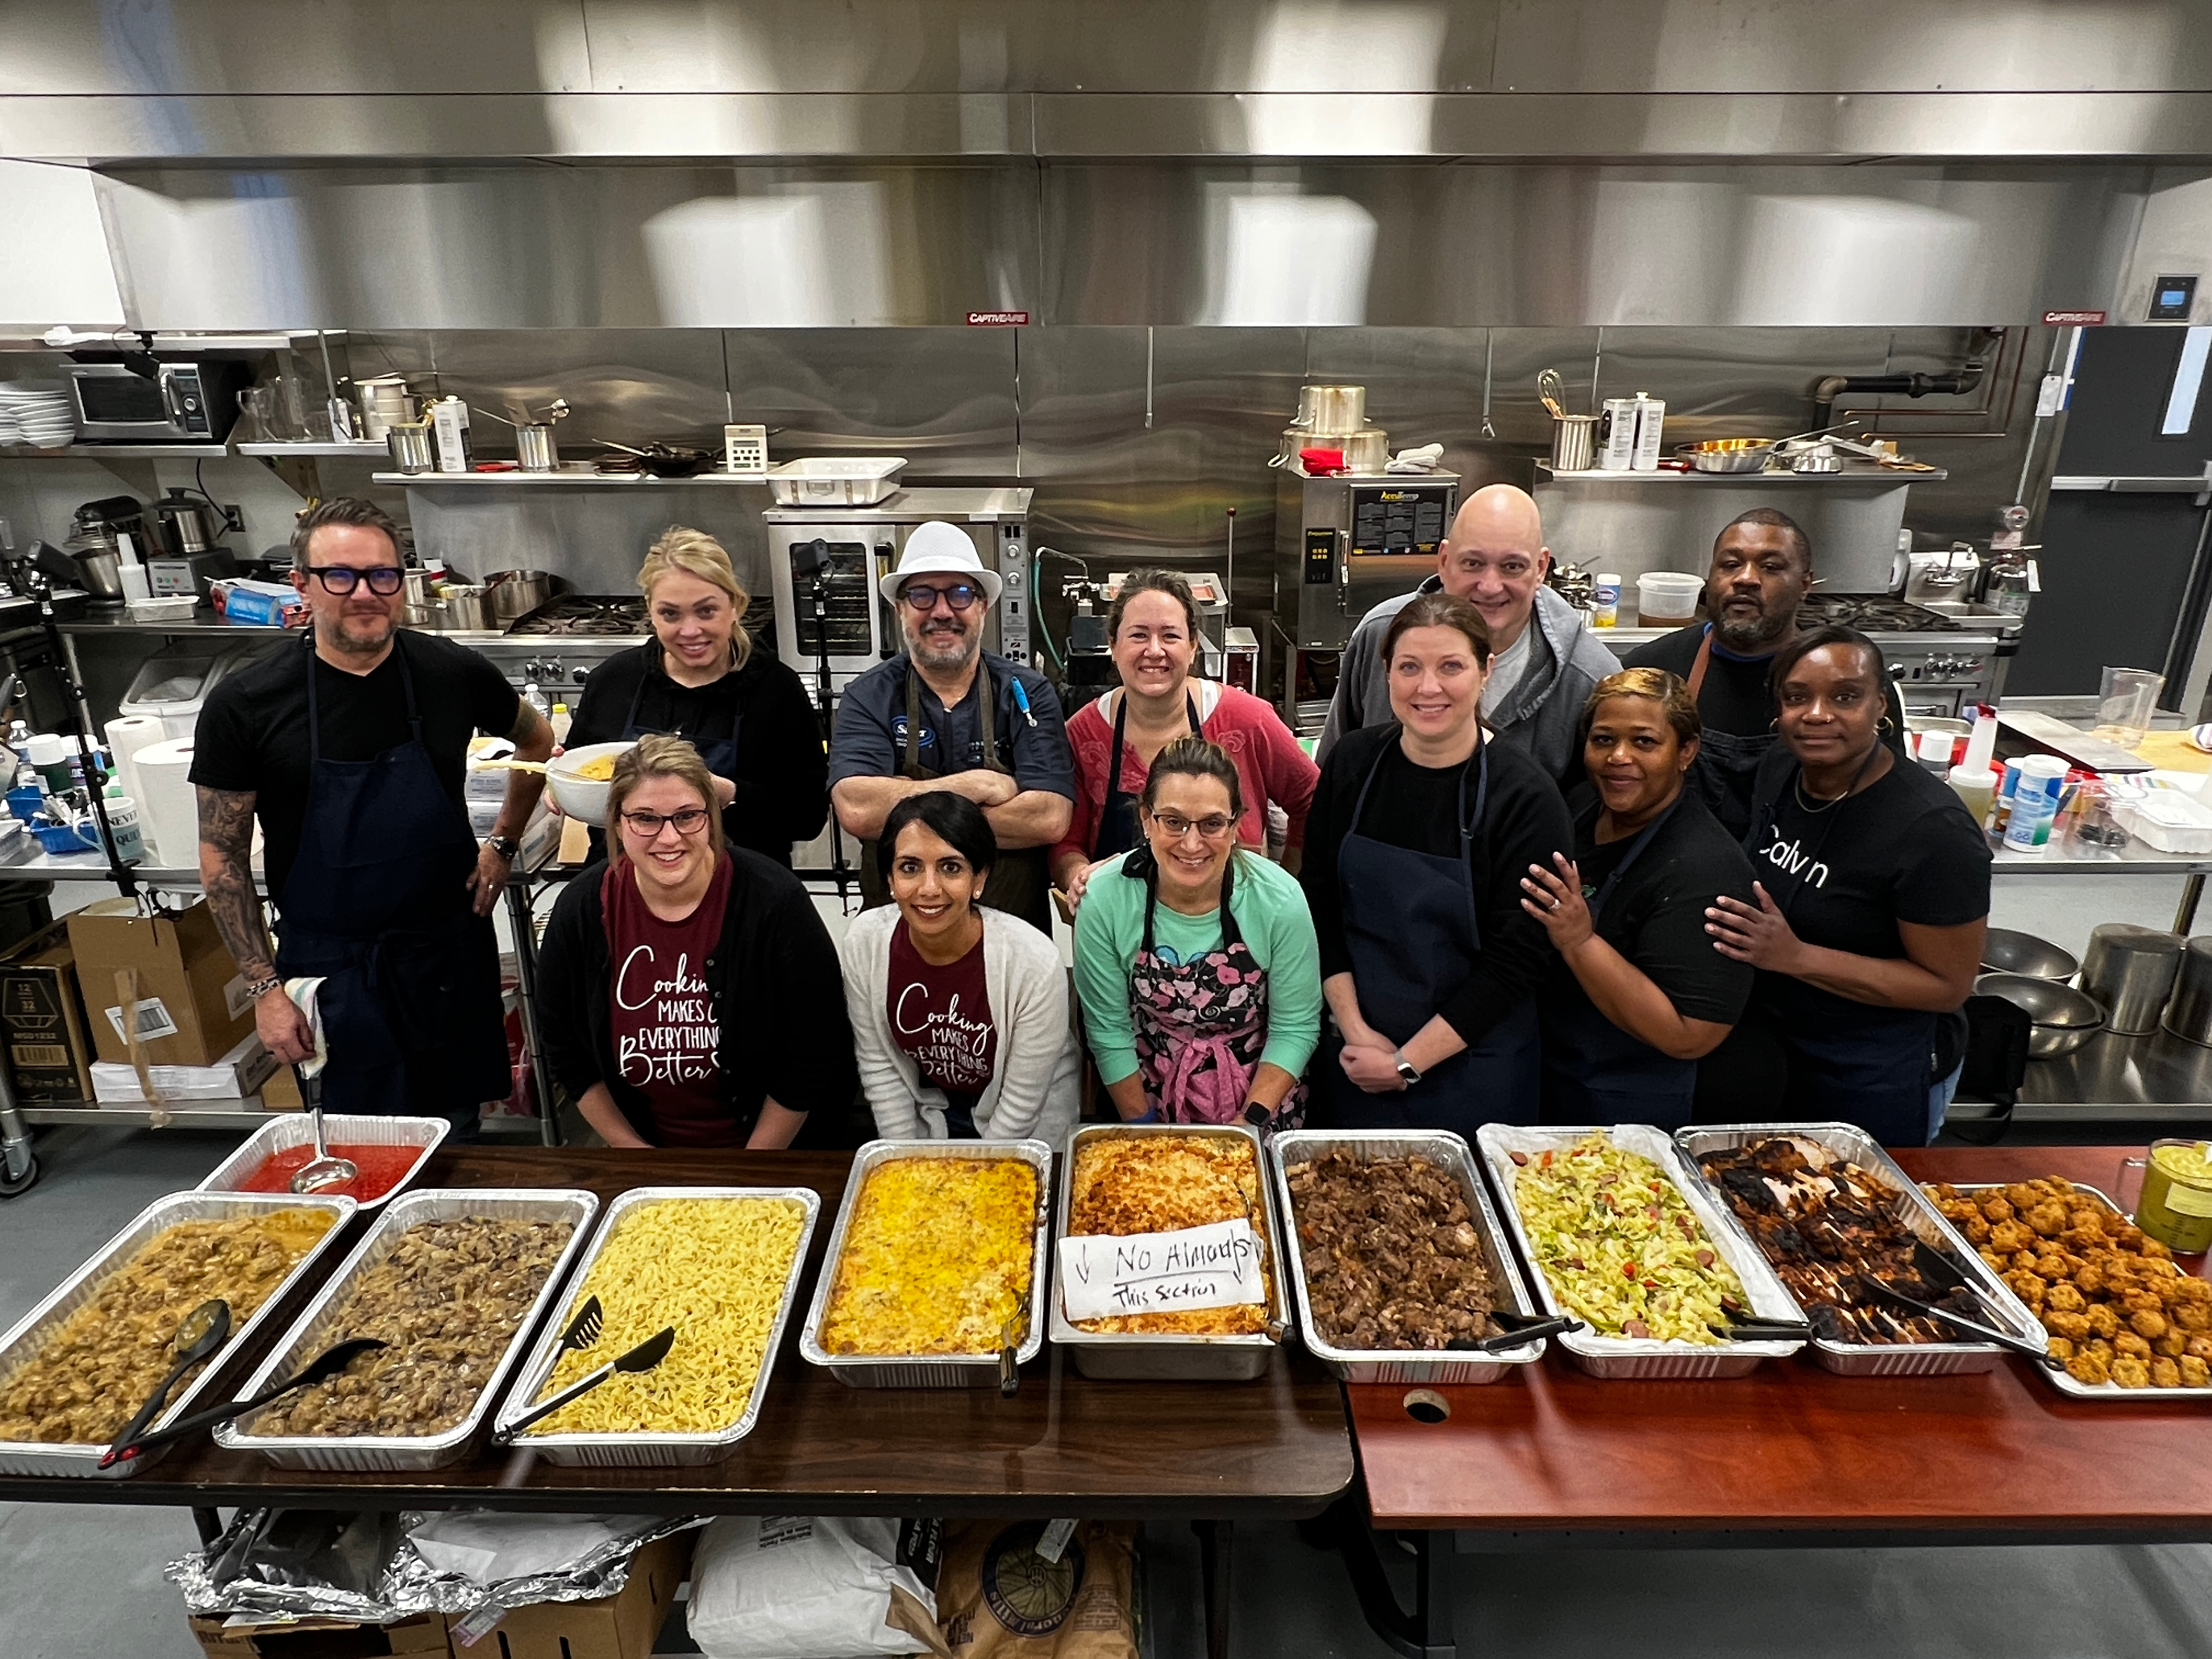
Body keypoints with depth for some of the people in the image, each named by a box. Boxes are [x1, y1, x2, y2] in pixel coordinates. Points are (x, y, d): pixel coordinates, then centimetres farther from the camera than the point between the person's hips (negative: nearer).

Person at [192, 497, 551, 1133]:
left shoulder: (454, 673, -8)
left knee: (457, 1134, 17)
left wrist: (503, 844, 4)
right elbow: (223, 855, -4)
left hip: (450, 952, 2)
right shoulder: (244, 706, -12)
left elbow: (537, 742, 12)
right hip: (330, 966, -1)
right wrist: (263, 987, -6)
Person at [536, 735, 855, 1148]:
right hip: (641, 1137, 3)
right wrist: (633, 1148, 2)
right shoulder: (581, 911, -8)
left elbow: (812, 1050, -12)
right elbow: (565, 1049, 4)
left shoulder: (775, 901, -17)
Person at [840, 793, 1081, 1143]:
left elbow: (1022, 1100, -20)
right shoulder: (862, 942, -19)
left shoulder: (1036, 962, -30)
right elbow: (879, 1065, -7)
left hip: (1027, 1126, -2)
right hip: (924, 1110, 2)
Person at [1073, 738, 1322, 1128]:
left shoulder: (1280, 900, -16)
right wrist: (1142, 1125, -6)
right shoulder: (1104, 900, -16)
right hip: (1150, 1095, 0)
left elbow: (1295, 1028, -6)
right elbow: (1109, 1032, -6)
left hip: (1262, 1100, 0)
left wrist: (1250, 1122, -11)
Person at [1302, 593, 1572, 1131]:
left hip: (1471, 1070, -3)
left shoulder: (1526, 798, -14)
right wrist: (1356, 1030, -9)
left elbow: (1515, 963, -14)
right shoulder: (1353, 762, -4)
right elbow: (1317, 902, -1)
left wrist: (1406, 1063, -13)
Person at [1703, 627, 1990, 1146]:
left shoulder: (1933, 830, -27)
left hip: (1873, 1081, -6)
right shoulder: (1777, 773, -6)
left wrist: (1796, 957, -31)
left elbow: (1948, 985, -22)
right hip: (1768, 1047, 6)